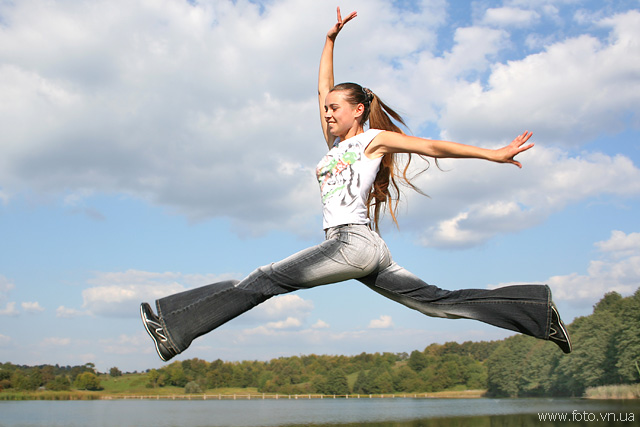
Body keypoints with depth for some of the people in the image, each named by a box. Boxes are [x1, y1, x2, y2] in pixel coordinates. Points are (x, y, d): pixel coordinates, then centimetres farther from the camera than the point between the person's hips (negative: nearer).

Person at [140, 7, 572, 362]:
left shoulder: (373, 138, 5)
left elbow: (433, 146, 0)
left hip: (355, 241, -8)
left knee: (265, 280, -13)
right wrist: (330, 39, 28)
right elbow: (324, 89, 29)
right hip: (364, 251, 8)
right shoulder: (335, 143, 26)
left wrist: (493, 154, -3)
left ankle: (174, 326, -14)